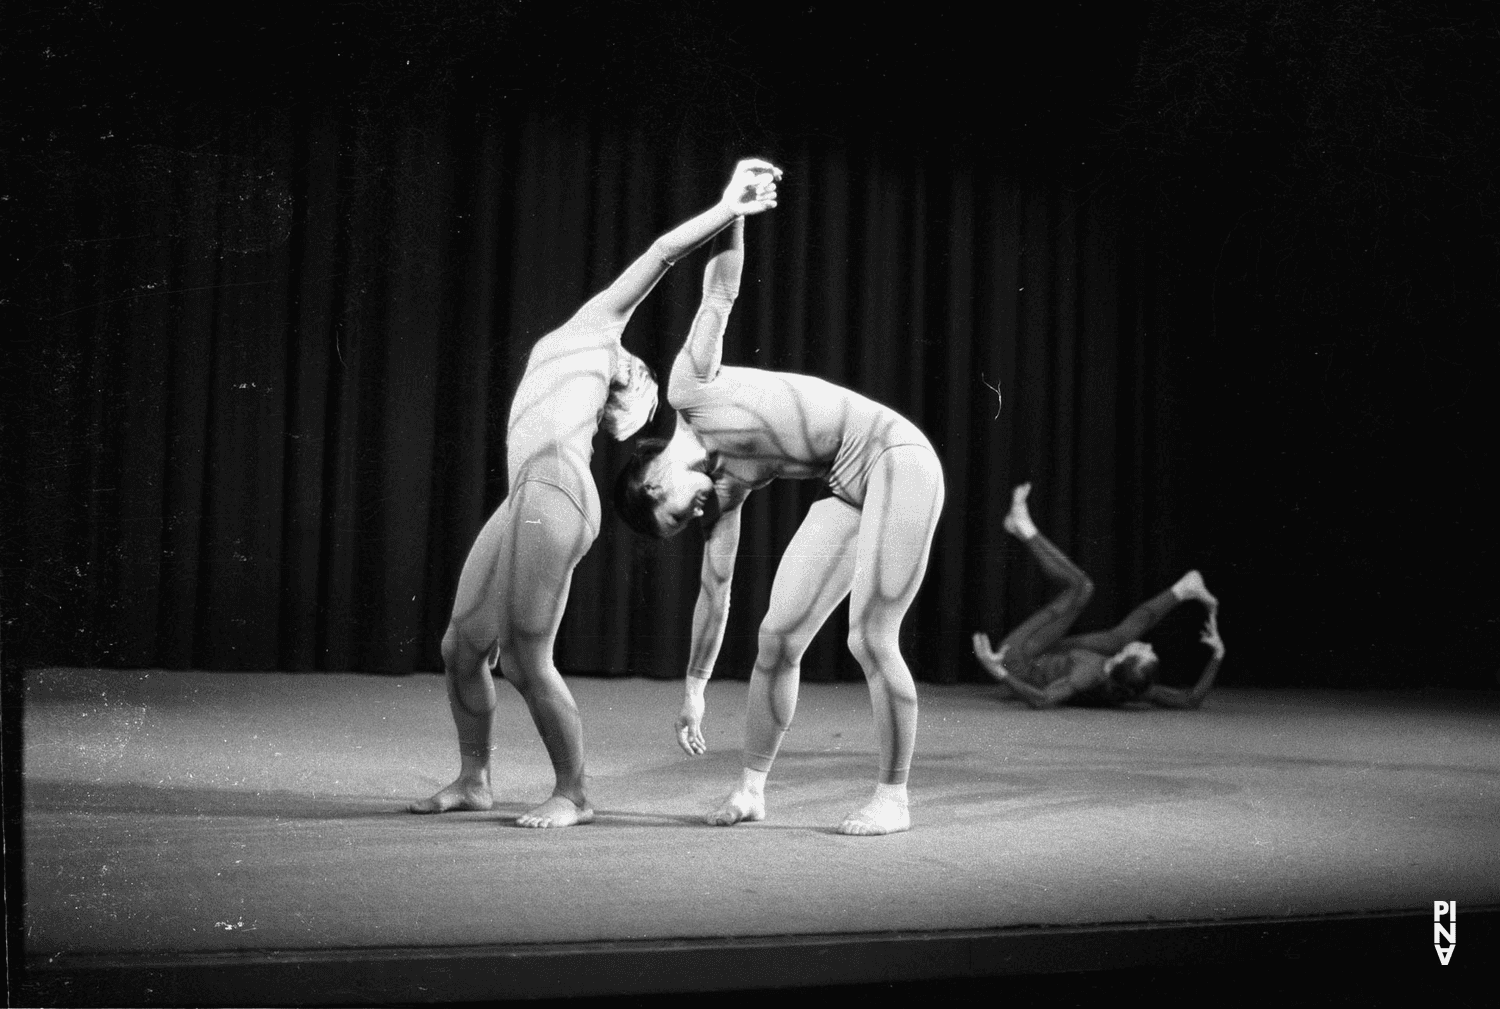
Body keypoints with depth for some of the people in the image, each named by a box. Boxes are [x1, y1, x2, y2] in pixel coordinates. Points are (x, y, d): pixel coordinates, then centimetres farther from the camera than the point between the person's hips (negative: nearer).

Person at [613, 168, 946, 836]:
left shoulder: (689, 390, -9)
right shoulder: (723, 491, 9)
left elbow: (720, 290, -5)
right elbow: (714, 594, 15)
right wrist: (693, 692, 19)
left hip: (896, 459, -8)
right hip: (847, 492, 8)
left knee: (870, 640, -10)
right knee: (778, 637, 3)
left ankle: (893, 797, 4)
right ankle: (752, 790, 15)